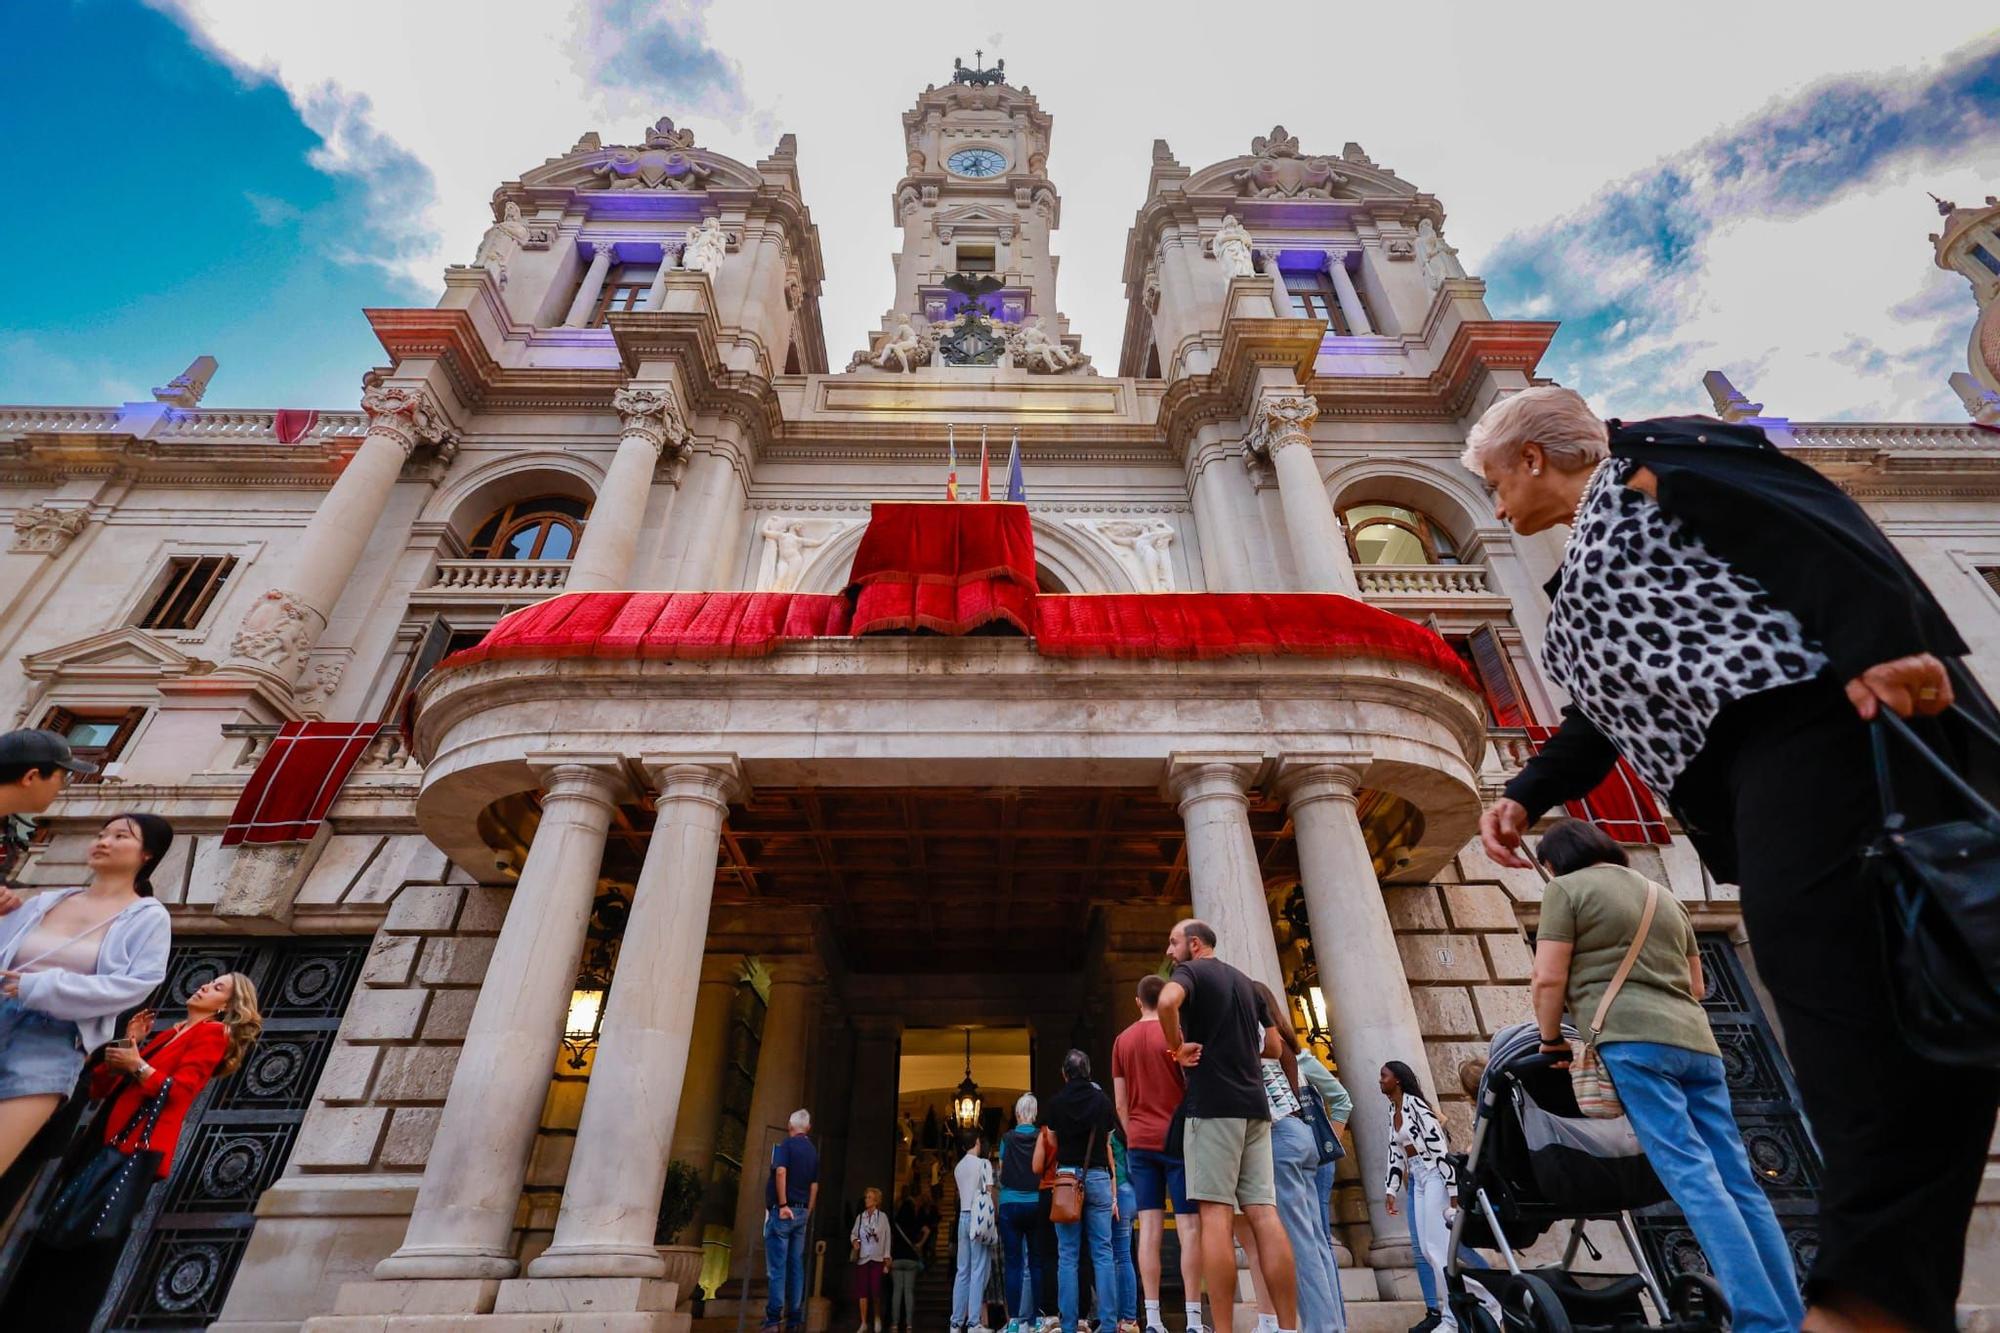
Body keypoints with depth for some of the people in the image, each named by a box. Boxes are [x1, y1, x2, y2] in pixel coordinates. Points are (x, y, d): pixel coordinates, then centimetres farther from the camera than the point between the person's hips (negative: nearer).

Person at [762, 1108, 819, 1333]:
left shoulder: (787, 1144, -5)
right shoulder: (813, 1151, 13)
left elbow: (781, 1172, -20)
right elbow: (814, 1186, 13)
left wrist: (783, 1204, -17)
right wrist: (807, 1215, 16)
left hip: (783, 1211, -6)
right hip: (802, 1212, 6)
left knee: (777, 1266, -4)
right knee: (796, 1266, 8)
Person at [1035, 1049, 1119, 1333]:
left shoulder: (1056, 1102, 1)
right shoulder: (1102, 1100, 4)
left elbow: (1052, 1144, 7)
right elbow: (1108, 1145, 7)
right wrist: (1114, 1194, 11)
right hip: (1098, 1177, 1)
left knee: (1068, 1255, 4)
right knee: (1102, 1253, 5)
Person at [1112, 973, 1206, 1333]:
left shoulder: (1122, 1040, 7)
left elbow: (1121, 1103, 10)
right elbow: (1193, 1088, -6)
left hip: (1139, 1142, 4)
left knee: (1149, 1226, 5)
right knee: (1189, 1225, 1)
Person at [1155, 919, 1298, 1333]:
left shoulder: (1191, 971, -2)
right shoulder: (1245, 982, 20)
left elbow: (1168, 1001, -26)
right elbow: (1273, 1046, 24)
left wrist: (1178, 1046, -12)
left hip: (1212, 1103, -7)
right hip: (1254, 1104, 7)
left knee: (1216, 1213, -5)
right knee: (1264, 1213, 4)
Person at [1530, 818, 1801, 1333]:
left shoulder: (1567, 889, 2)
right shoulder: (1663, 895, 25)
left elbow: (1548, 979, -6)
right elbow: (1696, 986, 26)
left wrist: (1551, 1040, 8)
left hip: (1632, 1041, -8)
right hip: (1696, 1042, 8)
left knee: (1693, 1179, -10)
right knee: (1739, 1181, 6)